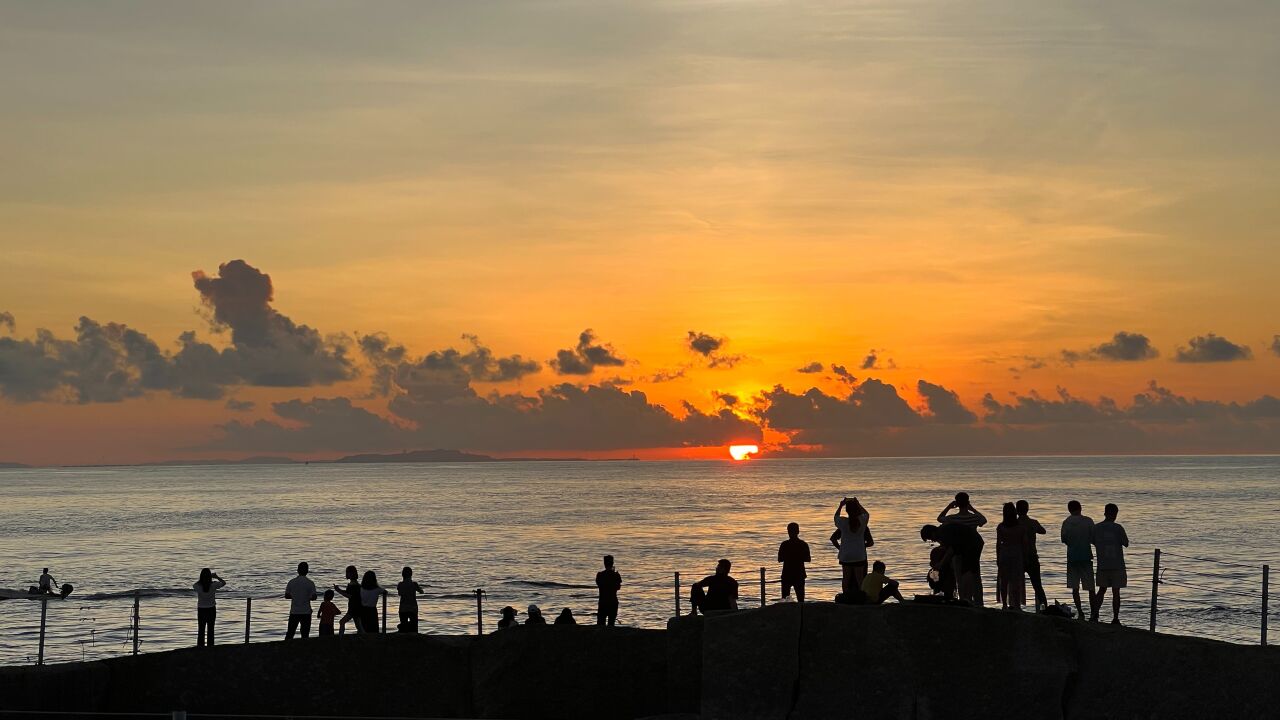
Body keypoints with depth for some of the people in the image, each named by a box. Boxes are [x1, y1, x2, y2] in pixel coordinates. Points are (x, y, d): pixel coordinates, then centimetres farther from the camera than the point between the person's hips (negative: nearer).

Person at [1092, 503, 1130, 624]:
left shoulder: (1096, 528, 0)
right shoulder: (1118, 528, -11)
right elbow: (1126, 544, -3)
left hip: (1102, 565, 3)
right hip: (1117, 564, -3)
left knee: (1102, 590, 14)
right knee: (1116, 592, 2)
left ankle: (1095, 615, 3)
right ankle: (1115, 619, 3)